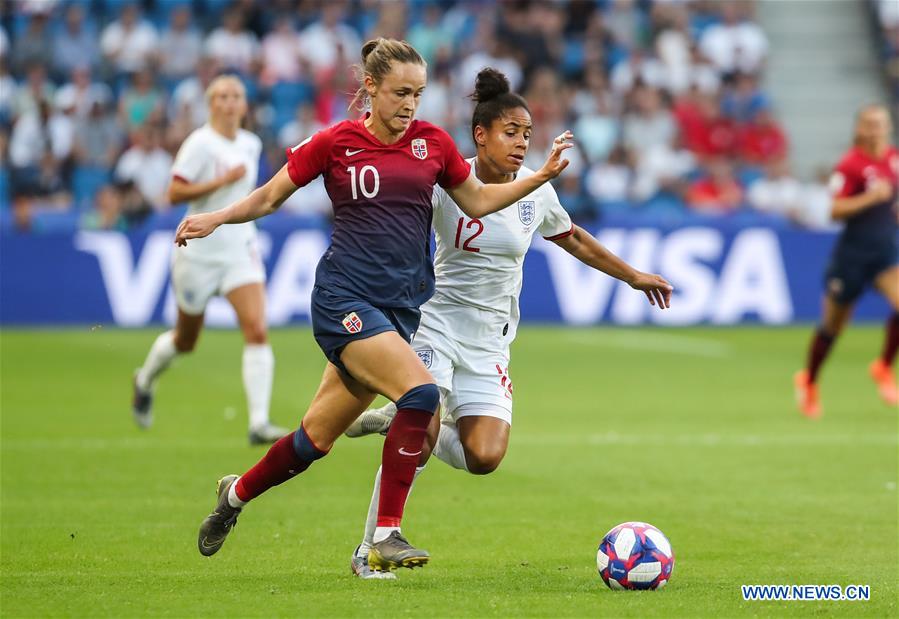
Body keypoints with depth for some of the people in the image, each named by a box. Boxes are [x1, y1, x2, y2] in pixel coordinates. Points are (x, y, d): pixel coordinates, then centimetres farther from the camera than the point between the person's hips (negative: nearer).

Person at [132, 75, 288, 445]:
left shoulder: (251, 144, 7)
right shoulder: (200, 143, -13)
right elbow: (174, 193, -20)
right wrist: (221, 181, -26)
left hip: (240, 249, 4)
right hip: (199, 253, -4)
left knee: (257, 331, -16)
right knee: (185, 340, 13)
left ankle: (259, 423, -19)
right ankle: (145, 380, 46)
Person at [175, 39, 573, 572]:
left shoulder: (433, 143, 8)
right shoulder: (336, 143, -3)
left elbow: (477, 202, 20)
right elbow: (270, 197, 6)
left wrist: (543, 175, 9)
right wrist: (216, 218, -11)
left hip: (401, 306, 5)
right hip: (344, 298, -5)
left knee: (318, 438, 8)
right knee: (420, 392, -25)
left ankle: (237, 493, 35)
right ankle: (387, 537, -18)